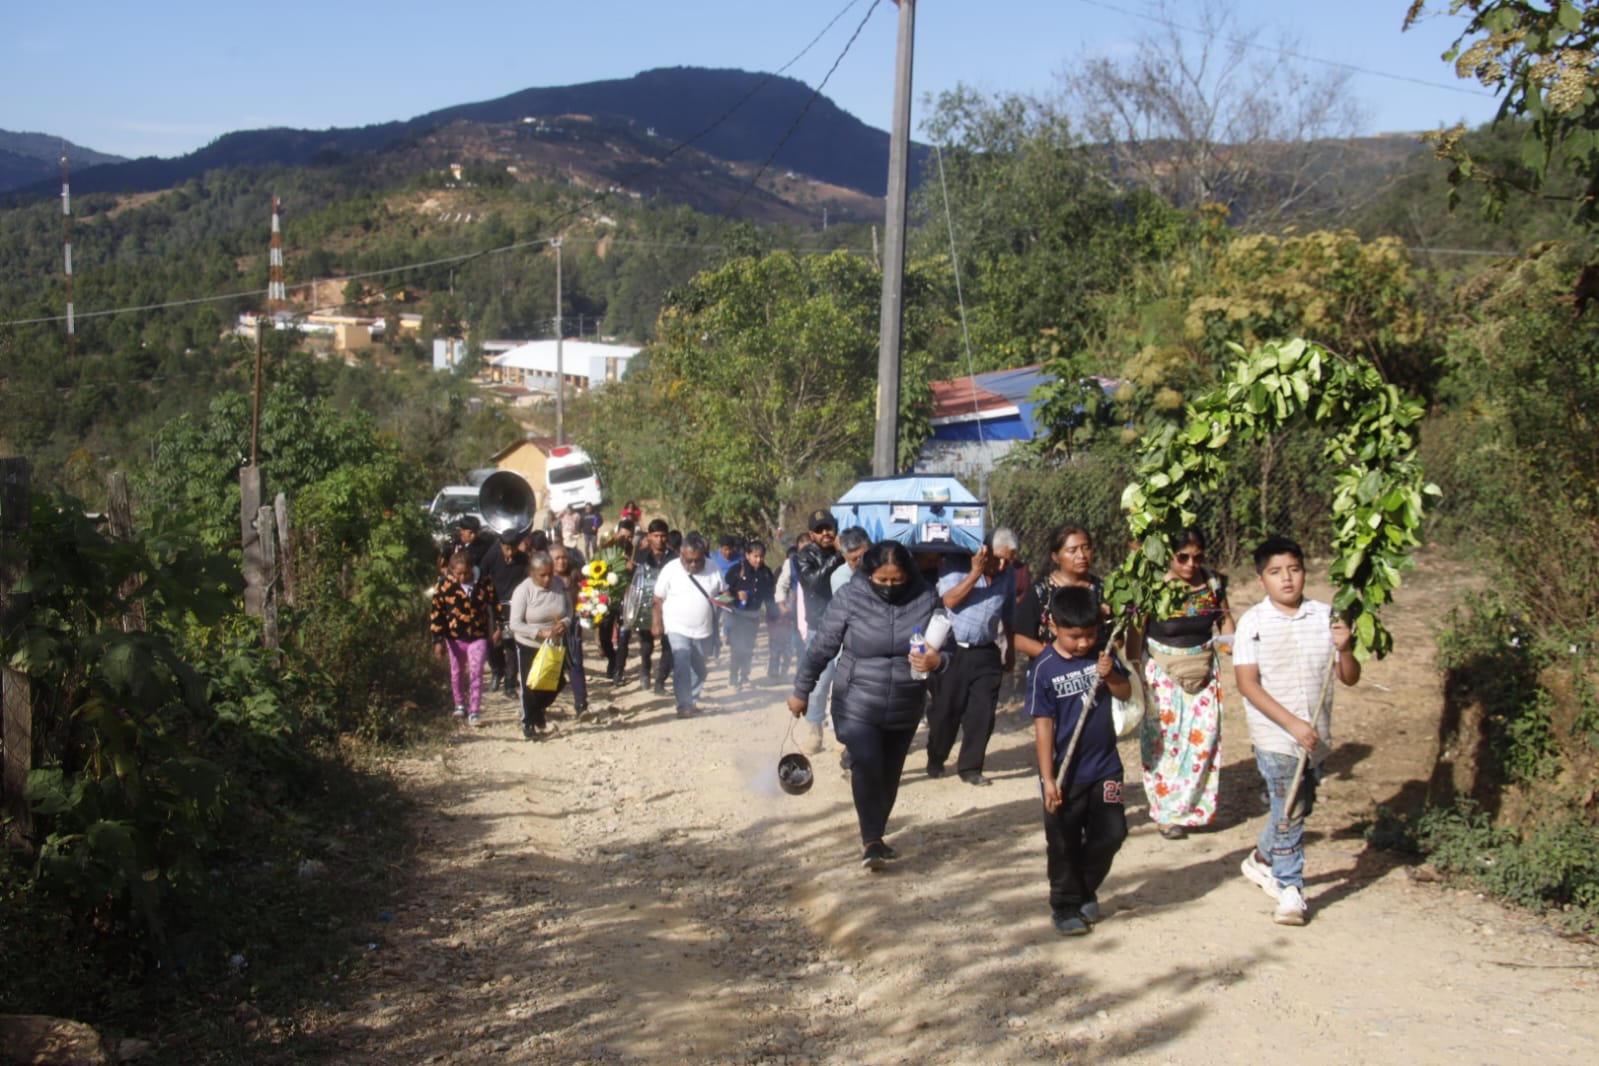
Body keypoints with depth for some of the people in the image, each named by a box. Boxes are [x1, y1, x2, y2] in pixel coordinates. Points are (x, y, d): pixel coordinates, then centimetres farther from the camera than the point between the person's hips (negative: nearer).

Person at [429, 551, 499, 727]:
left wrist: (497, 627, 2)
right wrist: (438, 640, -8)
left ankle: (475, 712, -3)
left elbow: (494, 605, 5)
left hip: (478, 637, -1)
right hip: (455, 637, 1)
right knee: (457, 673, 17)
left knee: (476, 673, -8)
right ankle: (460, 705, 36)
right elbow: (436, 613, -7)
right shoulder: (445, 585, -11)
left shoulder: (484, 583, -9)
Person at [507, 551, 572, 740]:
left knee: (557, 683, 15)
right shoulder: (523, 591, -21)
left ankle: (538, 712, 41)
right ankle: (528, 724, 26)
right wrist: (541, 633, -30)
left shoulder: (559, 584, -10)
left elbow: (568, 608, 5)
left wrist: (565, 623, -17)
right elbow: (515, 624, -21)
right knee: (530, 688, 6)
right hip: (529, 647, -4)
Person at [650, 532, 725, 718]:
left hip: (704, 630, 4)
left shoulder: (712, 570, -1)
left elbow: (723, 593, 10)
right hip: (678, 629, -4)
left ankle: (693, 700, 29)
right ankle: (684, 705, -13)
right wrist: (656, 624, -6)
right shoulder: (670, 569, -8)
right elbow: (658, 600, -3)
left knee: (699, 669, 13)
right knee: (681, 667, -15)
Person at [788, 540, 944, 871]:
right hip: (857, 706, -3)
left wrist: (936, 661, -25)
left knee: (889, 775, 14)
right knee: (866, 764, -22)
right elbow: (820, 648, -3)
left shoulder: (926, 599, -8)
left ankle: (875, 837, 32)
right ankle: (871, 841, -12)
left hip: (905, 709, 3)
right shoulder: (850, 598, -12)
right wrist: (801, 692, 3)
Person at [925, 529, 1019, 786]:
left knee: (982, 713, -1)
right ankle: (935, 760, 24)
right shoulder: (959, 567, -8)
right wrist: (976, 572, -22)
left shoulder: (1008, 577, 4)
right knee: (945, 709, 5)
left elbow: (1008, 618, 14)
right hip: (952, 650, -3)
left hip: (986, 654, 3)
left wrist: (1010, 651, 13)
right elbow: (950, 600, -21)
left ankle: (970, 767, 10)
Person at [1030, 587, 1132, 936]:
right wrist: (1048, 778, -13)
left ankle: (1086, 890, 31)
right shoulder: (1045, 669, -14)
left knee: (1111, 833, 7)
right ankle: (1066, 905, 25)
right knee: (1064, 845, 7)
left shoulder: (1100, 653, -2)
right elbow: (1043, 725, -12)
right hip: (1065, 774, -4)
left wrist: (1110, 675, -19)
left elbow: (1126, 693, 4)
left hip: (1105, 766, 4)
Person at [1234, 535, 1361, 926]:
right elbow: (1247, 683, -14)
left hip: (1316, 736, 4)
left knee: (1299, 808, 16)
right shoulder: (1252, 622, -8)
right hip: (1274, 737, -4)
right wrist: (1292, 723, -21)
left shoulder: (1324, 616, 1)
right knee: (1289, 811, -5)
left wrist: (1344, 649, -19)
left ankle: (1262, 858, 40)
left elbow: (1350, 678, 3)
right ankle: (1290, 891, 8)